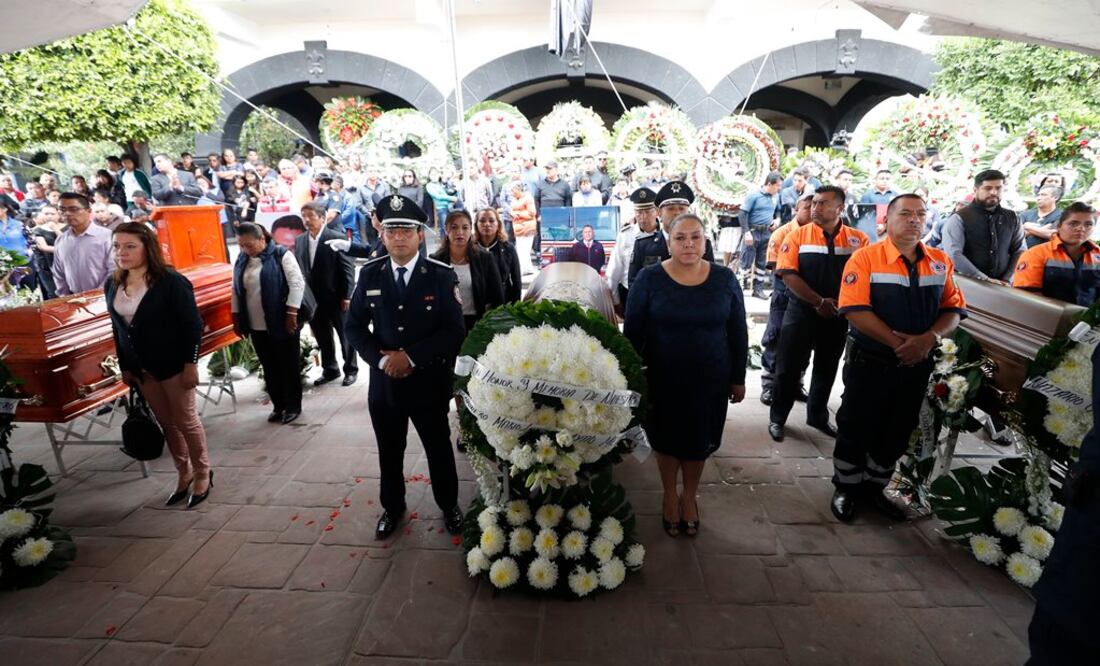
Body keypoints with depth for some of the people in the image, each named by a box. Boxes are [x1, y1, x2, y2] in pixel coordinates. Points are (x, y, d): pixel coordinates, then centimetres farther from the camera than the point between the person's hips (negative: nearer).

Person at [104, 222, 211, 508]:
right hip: (141, 368, 6)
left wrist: (191, 364, -18)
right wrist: (124, 366, 12)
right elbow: (117, 328, 12)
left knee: (186, 421, 5)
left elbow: (193, 325, -16)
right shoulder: (112, 284, 5)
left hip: (172, 365, -6)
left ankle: (203, 473, 23)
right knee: (166, 423, 15)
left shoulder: (170, 281, -16)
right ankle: (183, 473, 30)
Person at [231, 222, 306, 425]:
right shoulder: (241, 261, 9)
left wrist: (291, 314, -18)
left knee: (289, 366, 5)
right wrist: (237, 318, 13)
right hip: (257, 326, 6)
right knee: (269, 368, 12)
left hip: (282, 324, -5)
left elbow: (297, 284, -14)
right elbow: (236, 291, 16)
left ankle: (293, 406, 17)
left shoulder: (281, 256, -9)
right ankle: (278, 406, 24)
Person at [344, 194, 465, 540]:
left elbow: (454, 330, -13)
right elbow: (355, 326, 2)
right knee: (389, 452, 19)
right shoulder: (369, 274, 0)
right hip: (383, 380, 3)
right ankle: (392, 506, 42)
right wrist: (380, 359, -14)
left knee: (439, 449, 15)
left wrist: (412, 357, -20)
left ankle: (449, 505, 38)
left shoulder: (441, 275, -10)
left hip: (428, 382, -2)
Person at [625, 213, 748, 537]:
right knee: (667, 440, 16)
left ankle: (689, 496, 42)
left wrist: (738, 378, 5)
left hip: (710, 379, 2)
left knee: (699, 441, 16)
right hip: (663, 379, -1)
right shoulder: (648, 278, -10)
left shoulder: (724, 279, -4)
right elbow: (633, 333, -7)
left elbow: (738, 332, 3)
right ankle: (669, 496, 41)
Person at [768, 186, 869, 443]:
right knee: (789, 367, 3)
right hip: (801, 312, -2)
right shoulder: (798, 235, -6)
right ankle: (777, 418, 17)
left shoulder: (858, 239, 0)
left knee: (826, 369, 16)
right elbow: (787, 274, -13)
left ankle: (818, 416, 34)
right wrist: (819, 301, -18)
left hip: (837, 316, 3)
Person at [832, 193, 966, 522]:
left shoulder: (941, 262, 5)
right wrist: (898, 342, -22)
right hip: (869, 363, -4)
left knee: (897, 433, 16)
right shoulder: (865, 257, -10)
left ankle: (875, 487, 34)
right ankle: (846, 489, 25)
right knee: (855, 429, 7)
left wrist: (930, 338, -17)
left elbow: (953, 309, 3)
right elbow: (855, 310, -19)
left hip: (916, 366, 5)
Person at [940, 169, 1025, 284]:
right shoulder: (959, 219, -4)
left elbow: (1020, 251, 13)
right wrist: (985, 279, -15)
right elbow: (954, 255, -14)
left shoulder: (1012, 219, 13)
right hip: (968, 284, -3)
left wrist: (1006, 280, -1)